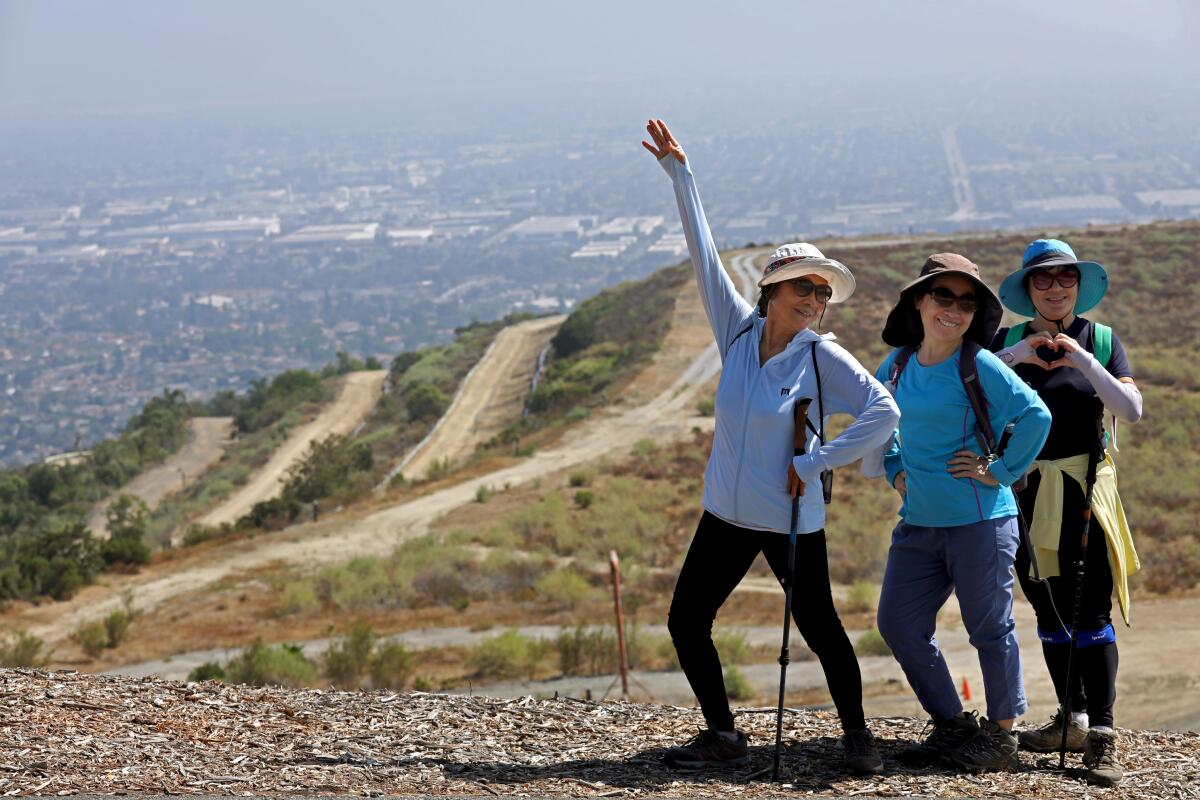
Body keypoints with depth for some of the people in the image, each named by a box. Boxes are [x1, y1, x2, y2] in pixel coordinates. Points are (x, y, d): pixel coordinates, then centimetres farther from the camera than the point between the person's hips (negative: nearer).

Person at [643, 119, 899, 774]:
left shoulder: (824, 357, -11)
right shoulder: (738, 331, -1)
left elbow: (883, 412, -18)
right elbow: (704, 255, 1)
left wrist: (815, 461, -16)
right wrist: (678, 171, 1)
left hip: (791, 523, -5)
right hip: (725, 516, 5)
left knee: (819, 628, 2)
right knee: (686, 621, 4)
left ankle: (857, 735, 20)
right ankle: (723, 737, 15)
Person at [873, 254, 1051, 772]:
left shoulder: (979, 365, -12)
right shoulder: (898, 364, 7)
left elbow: (1035, 416, -19)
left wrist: (1001, 472, -14)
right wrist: (893, 469, 15)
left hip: (980, 521, -7)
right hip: (919, 522, 7)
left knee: (989, 628, 3)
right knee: (898, 624, 7)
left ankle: (1002, 735, 18)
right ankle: (953, 727, 21)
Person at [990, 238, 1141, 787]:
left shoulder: (1101, 340, 1)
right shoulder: (1008, 341, 6)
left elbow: (1131, 410, -9)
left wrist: (1083, 360, -17)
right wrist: (1014, 356, -17)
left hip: (1084, 488, -3)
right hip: (1026, 489, 3)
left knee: (1091, 612, -11)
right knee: (1048, 609, 11)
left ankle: (1102, 737, -13)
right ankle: (1073, 719, 23)